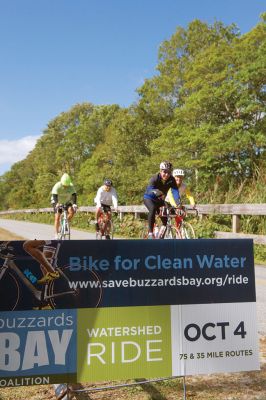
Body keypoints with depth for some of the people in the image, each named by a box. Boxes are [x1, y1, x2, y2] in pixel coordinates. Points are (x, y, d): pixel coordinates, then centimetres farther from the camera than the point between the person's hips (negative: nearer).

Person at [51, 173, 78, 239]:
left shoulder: (71, 186, -20)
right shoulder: (57, 186, -27)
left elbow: (74, 195, -27)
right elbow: (54, 196, -36)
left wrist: (74, 204, -44)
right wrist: (56, 204, -54)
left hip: (67, 202, 2)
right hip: (58, 203, -2)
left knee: (72, 212, -25)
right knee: (57, 217, -14)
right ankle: (56, 234, -8)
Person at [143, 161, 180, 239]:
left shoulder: (171, 180, -21)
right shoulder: (154, 178, -28)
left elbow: (175, 192, -33)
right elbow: (149, 190, -42)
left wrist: (178, 203, -50)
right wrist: (155, 192, -65)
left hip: (160, 200, 4)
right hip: (149, 198, -4)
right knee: (153, 209, -33)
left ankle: (164, 227, 13)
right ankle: (150, 233, -25)